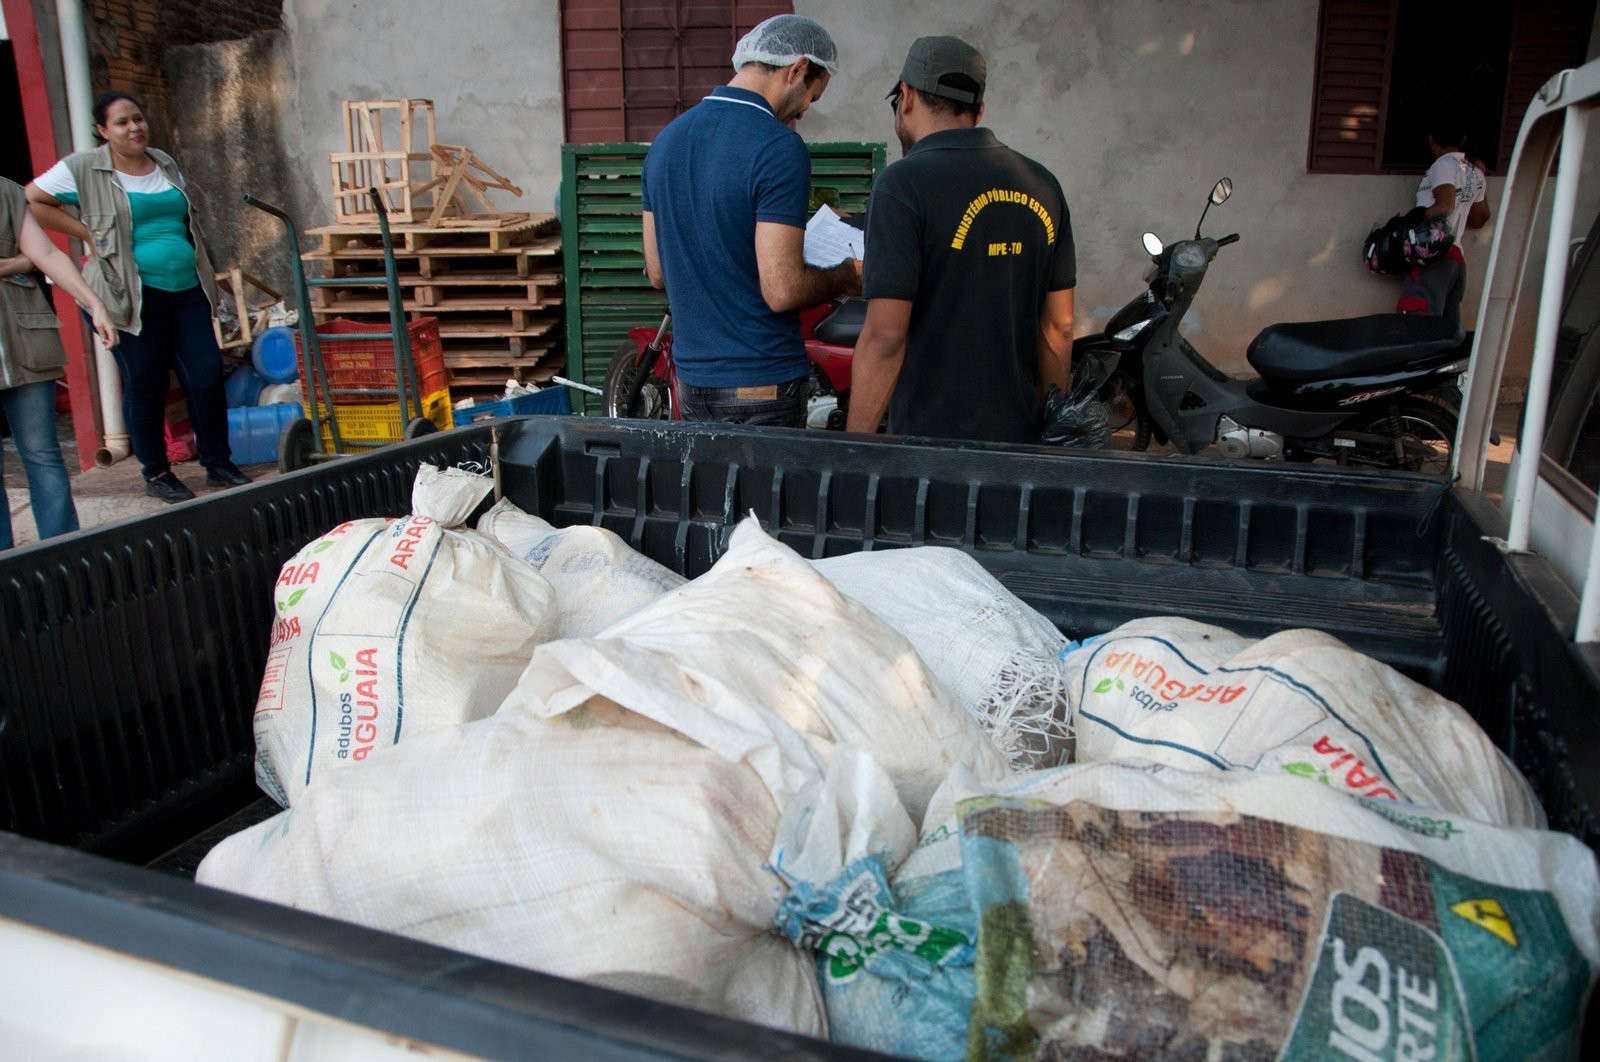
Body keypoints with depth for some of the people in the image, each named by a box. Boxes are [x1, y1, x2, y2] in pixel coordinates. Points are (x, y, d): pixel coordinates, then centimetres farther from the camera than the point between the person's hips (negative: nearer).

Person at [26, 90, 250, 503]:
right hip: (132, 294, -5)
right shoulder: (83, 169, -2)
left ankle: (218, 463, 15)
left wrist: (198, 247, 12)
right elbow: (32, 200, -2)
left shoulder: (166, 164, 15)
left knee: (207, 376, 2)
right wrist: (87, 233, -6)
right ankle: (156, 473, 15)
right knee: (145, 384, 2)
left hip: (187, 289, 5)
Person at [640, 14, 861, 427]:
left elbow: (658, 272, 13)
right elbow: (782, 290, -21)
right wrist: (846, 276, -4)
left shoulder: (666, 139, 8)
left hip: (691, 379, 7)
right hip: (760, 386, -7)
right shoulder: (779, 148, -16)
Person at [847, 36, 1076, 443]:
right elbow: (1058, 326, 10)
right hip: (1020, 437, 6)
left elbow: (885, 335, -17)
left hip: (930, 441, -6)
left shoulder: (904, 184, -11)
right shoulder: (1043, 184, 8)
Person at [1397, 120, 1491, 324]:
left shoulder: (1445, 164, -2)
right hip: (1456, 259, 9)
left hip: (1432, 256, -9)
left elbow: (1444, 206, -16)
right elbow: (1478, 220, 30)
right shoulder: (1475, 173, 22)